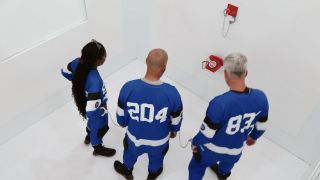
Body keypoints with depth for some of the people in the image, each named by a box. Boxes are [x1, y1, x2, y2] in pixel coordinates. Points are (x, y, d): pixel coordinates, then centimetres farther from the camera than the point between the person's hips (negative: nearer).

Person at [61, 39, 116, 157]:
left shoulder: (78, 62, -24)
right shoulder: (95, 81, -45)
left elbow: (65, 72, -2)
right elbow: (92, 109, -39)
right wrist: (104, 110, -19)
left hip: (83, 102, 7)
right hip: (96, 111, -7)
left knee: (93, 123, 38)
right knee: (99, 127, 26)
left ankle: (89, 136, 68)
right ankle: (98, 148, 56)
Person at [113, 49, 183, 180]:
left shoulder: (128, 87, -28)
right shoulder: (172, 92, -31)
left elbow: (121, 112, -9)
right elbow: (176, 118, -12)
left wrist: (122, 122, 14)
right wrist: (174, 130, 11)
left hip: (135, 136, 1)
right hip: (159, 140, 0)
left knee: (130, 152, 35)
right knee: (156, 158, 34)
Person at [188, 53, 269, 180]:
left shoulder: (220, 103, -38)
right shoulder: (260, 97, -22)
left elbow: (207, 132, -24)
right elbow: (261, 126, -4)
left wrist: (195, 143, -2)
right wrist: (253, 137, 19)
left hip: (212, 148, -5)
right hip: (236, 150, 5)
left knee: (198, 166, 28)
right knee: (227, 162, 40)